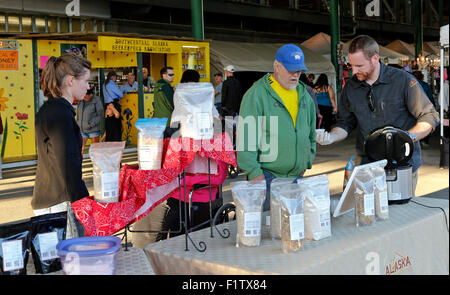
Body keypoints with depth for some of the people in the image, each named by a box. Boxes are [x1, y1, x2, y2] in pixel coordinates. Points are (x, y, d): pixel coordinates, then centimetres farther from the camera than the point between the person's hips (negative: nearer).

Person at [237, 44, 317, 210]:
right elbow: (246, 135, -12)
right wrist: (254, 173, -14)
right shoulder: (257, 94, -8)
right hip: (267, 176, -6)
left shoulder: (304, 94, 14)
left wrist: (307, 162, 19)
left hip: (296, 176, 6)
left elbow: (311, 133, 25)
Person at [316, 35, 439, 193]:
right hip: (366, 163, 3)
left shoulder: (403, 80, -6)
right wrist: (331, 137, -6)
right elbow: (345, 123, 15)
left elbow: (430, 117, -4)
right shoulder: (350, 87, 6)